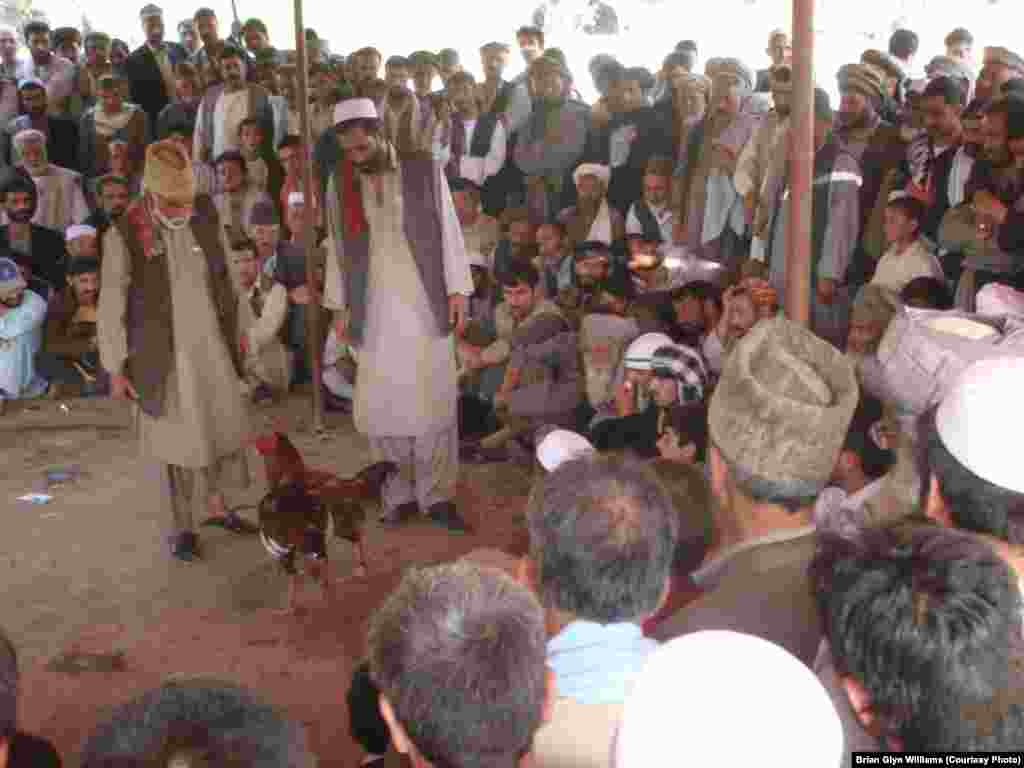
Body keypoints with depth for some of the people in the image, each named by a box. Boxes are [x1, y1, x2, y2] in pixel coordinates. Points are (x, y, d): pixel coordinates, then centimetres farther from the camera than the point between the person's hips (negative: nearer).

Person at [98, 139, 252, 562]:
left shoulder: (205, 215, -4)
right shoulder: (125, 234, -17)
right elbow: (111, 306, -11)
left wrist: (233, 332, 13)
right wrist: (115, 368, -9)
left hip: (211, 343, 5)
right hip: (163, 352, -4)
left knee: (223, 424, 15)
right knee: (172, 435, 7)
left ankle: (215, 501, 37)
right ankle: (181, 525, 23)